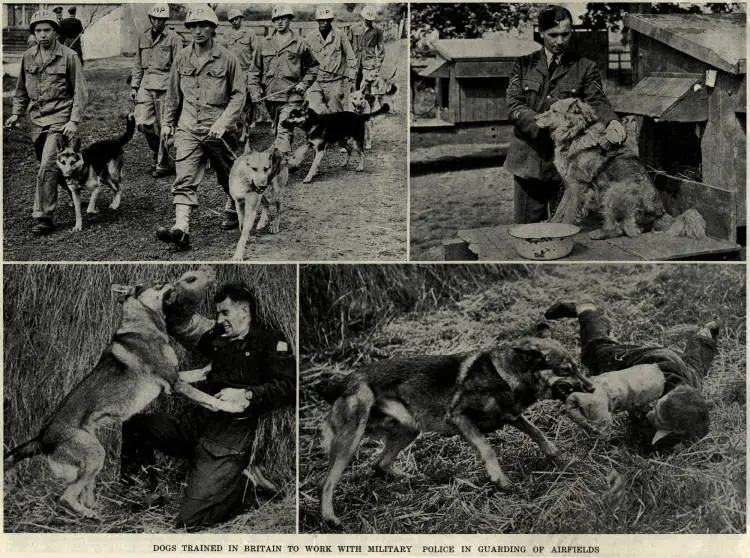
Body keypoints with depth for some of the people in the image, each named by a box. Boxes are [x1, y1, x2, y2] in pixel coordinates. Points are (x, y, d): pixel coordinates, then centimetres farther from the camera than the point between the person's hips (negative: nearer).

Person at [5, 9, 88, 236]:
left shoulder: (69, 57, -7)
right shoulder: (28, 57, 8)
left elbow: (80, 91, -6)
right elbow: (21, 89, 19)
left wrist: (74, 121, -14)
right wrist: (16, 114, 8)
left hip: (59, 121, -6)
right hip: (37, 121, 6)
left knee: (47, 168, -14)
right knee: (53, 167, 13)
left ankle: (43, 218, -7)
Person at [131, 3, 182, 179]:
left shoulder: (174, 39, -2)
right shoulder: (143, 37, 14)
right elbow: (138, 65, 20)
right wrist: (134, 86, 14)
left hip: (165, 86, -4)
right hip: (146, 85, 4)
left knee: (164, 126, -1)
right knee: (143, 122, -7)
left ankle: (164, 164, 10)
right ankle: (157, 152, 17)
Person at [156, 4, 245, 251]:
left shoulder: (227, 58, -5)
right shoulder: (182, 58, 5)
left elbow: (239, 95, -5)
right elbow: (173, 94, 16)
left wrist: (222, 123, -15)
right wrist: (167, 122, 17)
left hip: (219, 131, -2)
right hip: (188, 129, 2)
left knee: (228, 177, 14)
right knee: (184, 180, -11)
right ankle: (181, 229, -19)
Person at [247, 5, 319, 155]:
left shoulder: (300, 43, 3)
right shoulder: (265, 43, 9)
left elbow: (312, 67, 13)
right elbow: (255, 70, 12)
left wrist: (304, 84, 0)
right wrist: (255, 90, 1)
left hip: (291, 97, -4)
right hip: (270, 97, 4)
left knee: (284, 133, -17)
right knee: (276, 131, 16)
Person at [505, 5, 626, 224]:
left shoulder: (585, 68, 6)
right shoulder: (524, 65, 9)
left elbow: (597, 101, -7)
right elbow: (514, 104, -2)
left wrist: (612, 121, -31)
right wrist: (547, 125, -18)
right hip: (528, 159, 1)